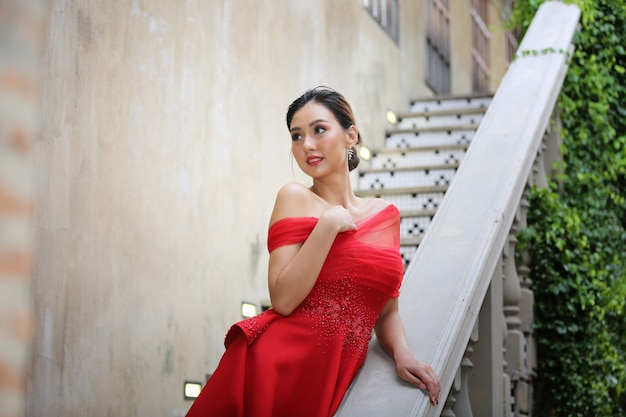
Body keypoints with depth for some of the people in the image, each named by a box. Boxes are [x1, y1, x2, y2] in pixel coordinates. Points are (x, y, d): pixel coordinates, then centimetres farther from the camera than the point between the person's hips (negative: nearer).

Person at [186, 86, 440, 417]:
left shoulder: (387, 215, 12)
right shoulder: (295, 198, 0)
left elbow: (386, 311, 17)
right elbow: (283, 300, -11)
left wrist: (401, 353, -2)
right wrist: (328, 225, -13)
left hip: (334, 378, 4)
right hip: (276, 364, -3)